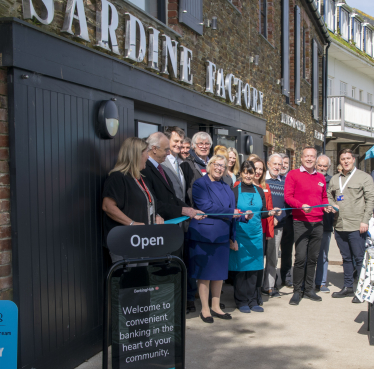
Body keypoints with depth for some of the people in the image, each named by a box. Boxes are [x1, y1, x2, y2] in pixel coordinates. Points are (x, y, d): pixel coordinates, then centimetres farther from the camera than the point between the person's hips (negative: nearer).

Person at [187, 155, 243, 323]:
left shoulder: (226, 188, 16)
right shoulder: (200, 184, -6)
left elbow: (232, 211, 17)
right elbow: (206, 207, -17)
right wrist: (232, 212, -11)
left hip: (222, 236, 6)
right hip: (204, 234, -6)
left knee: (219, 272, 11)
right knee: (204, 273, 0)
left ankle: (216, 307, 22)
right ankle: (205, 309, 11)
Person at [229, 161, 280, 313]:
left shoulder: (259, 191, 10)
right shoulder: (235, 191, -2)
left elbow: (262, 213, 15)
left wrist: (270, 212, -8)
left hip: (256, 234, 4)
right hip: (240, 234, -4)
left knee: (255, 267, 6)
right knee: (240, 266, 1)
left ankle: (253, 300, 17)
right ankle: (241, 301, 12)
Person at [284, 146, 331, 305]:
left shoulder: (320, 177, 16)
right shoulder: (293, 174, 0)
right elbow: (288, 196, -7)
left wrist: (326, 206, 6)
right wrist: (301, 205, -22)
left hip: (317, 222, 5)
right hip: (301, 222, -5)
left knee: (313, 257, 9)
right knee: (301, 258, -8)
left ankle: (309, 289, 20)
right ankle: (297, 291, 3)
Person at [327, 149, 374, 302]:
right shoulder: (334, 179, 14)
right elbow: (329, 196, 22)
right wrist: (332, 205, -1)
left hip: (356, 226, -5)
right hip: (339, 226, 5)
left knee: (360, 258, -1)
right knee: (346, 258, 13)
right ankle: (348, 287, 23)